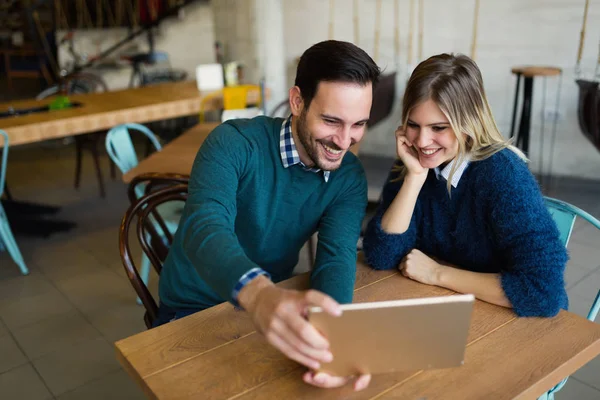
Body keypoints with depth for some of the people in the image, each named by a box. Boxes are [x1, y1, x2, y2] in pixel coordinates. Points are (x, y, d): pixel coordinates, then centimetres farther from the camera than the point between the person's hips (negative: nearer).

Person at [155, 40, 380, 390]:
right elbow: (205, 227, -36)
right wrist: (258, 292, -56)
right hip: (195, 310, -3)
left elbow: (337, 255, -19)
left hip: (273, 301, 4)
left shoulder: (350, 177, -7)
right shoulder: (234, 143, -21)